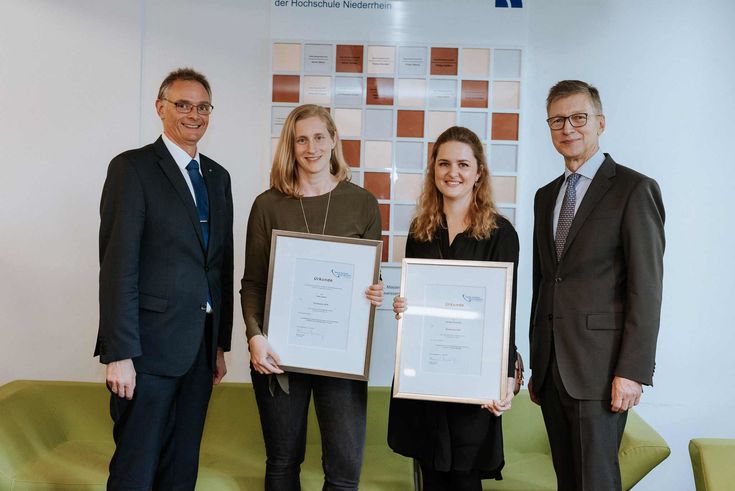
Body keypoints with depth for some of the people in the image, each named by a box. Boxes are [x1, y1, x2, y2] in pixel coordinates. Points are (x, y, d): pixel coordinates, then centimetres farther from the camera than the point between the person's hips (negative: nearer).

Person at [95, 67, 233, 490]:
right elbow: (118, 265, -13)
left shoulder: (218, 176, 13)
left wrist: (221, 343, 13)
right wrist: (119, 354, -17)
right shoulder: (132, 168, -7)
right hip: (151, 345, -6)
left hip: (202, 344, 6)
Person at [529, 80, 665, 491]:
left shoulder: (635, 190, -6)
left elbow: (646, 289, -11)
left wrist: (632, 371, -16)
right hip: (551, 368, 6)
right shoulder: (546, 197, 15)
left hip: (598, 369, -6)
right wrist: (538, 365, 15)